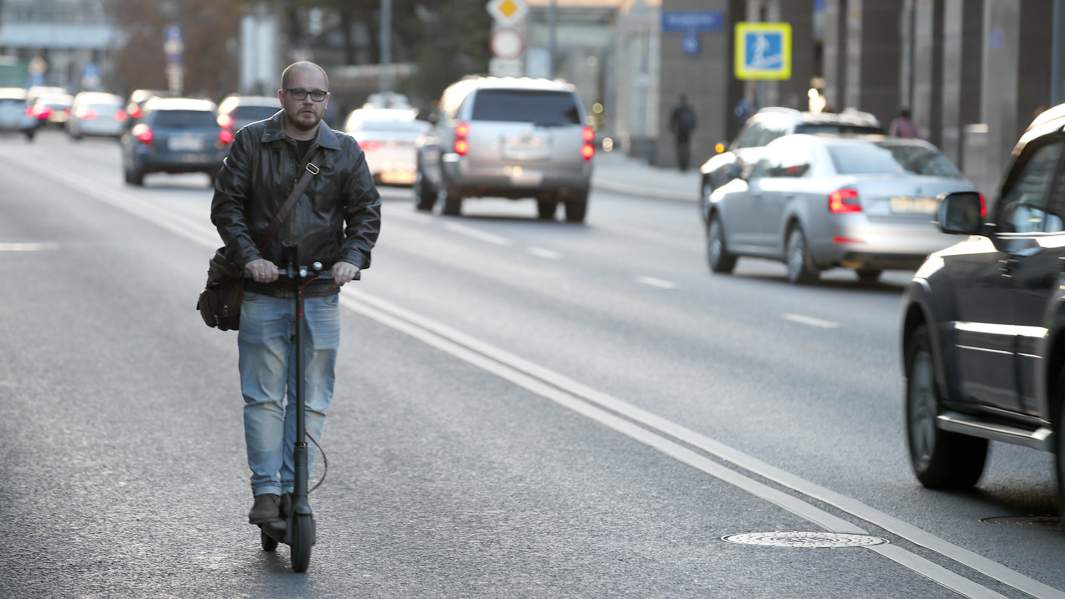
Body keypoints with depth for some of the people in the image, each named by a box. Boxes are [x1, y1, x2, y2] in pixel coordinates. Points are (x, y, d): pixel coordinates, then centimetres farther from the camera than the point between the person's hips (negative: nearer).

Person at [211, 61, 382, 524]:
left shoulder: (345, 152, 6)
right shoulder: (251, 143, 1)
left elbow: (366, 211, 5)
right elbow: (226, 206, -1)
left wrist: (353, 257, -13)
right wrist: (249, 256, -15)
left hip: (320, 295, 2)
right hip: (262, 294, -2)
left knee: (311, 400, 3)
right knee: (264, 396, -4)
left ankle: (293, 488, 9)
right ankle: (266, 490, 0)